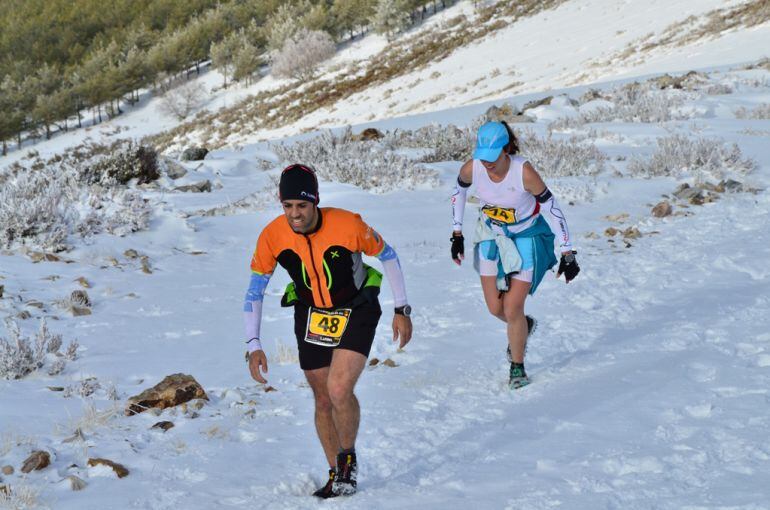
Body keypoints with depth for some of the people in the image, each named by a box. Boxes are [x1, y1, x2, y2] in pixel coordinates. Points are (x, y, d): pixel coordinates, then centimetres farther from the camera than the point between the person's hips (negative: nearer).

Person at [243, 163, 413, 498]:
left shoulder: (348, 225, -27)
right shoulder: (272, 237, -19)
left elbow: (387, 256, -9)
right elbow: (255, 290, -7)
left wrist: (401, 310, -6)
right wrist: (254, 345, -13)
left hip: (357, 311, -3)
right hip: (310, 316, 3)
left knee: (340, 390, -20)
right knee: (323, 400, 8)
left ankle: (349, 458, 6)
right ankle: (336, 473, 26)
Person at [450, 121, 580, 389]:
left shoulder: (524, 172, -31)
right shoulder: (472, 168, -21)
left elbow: (552, 209, -21)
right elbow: (459, 191, 3)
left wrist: (567, 254, -20)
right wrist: (457, 233, 5)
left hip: (526, 237, -4)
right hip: (491, 234, 4)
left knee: (512, 309, -9)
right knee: (495, 308, 6)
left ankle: (517, 367, 15)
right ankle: (524, 326, 41)